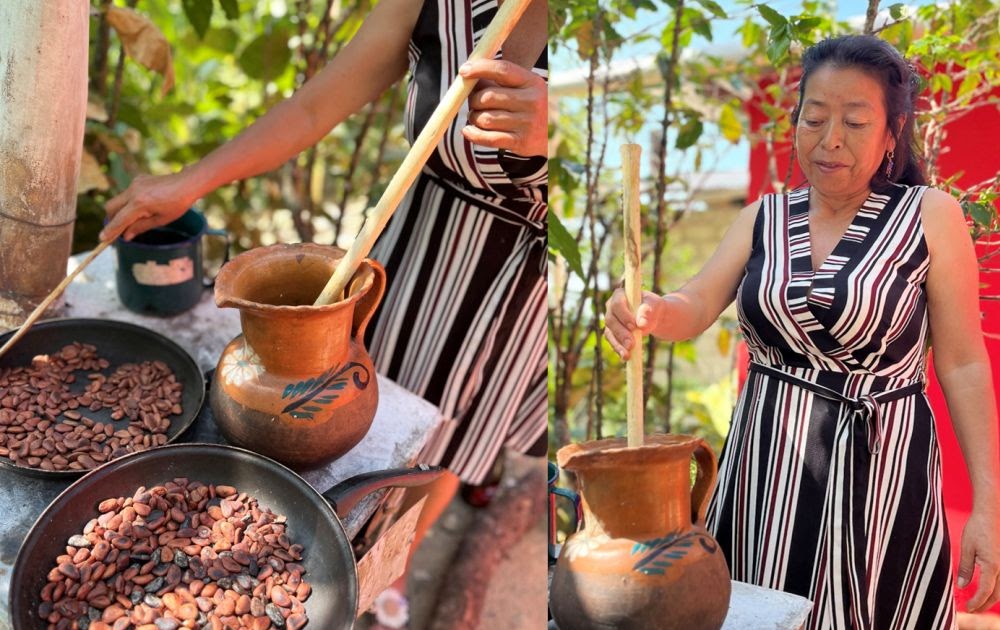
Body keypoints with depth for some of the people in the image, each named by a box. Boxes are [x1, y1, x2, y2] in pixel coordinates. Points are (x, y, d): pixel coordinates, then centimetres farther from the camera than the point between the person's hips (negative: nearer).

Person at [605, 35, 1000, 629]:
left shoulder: (931, 215, -4)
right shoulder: (763, 218, 6)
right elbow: (696, 306, -2)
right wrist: (652, 313, -26)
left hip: (878, 469, -3)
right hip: (766, 465, 3)